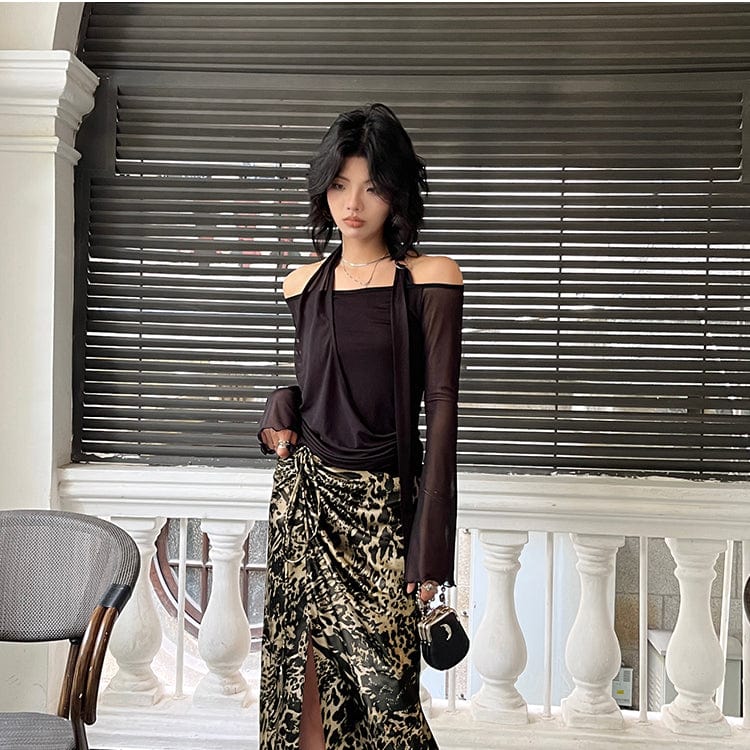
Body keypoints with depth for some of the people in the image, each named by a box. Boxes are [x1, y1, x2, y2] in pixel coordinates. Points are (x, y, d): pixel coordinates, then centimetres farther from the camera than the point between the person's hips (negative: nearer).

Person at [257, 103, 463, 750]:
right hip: (307, 492, 4)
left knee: (383, 687, -2)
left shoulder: (431, 279, -4)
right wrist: (279, 412, -2)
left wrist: (431, 541, -12)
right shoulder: (304, 284, 8)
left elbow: (441, 405, -8)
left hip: (385, 503, -3)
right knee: (307, 686, 6)